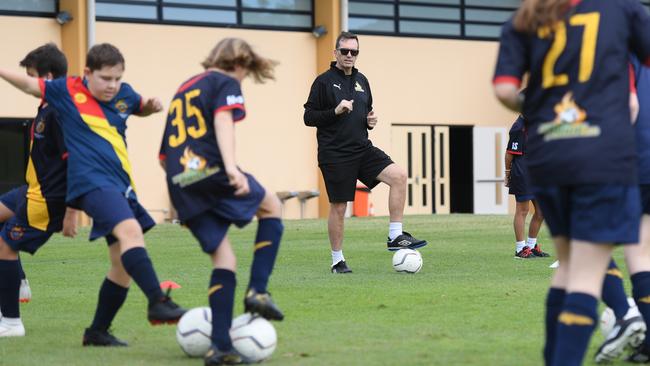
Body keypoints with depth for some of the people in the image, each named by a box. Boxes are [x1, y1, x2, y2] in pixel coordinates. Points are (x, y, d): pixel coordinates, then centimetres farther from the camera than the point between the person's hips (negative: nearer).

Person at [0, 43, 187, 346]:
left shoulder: (124, 94, 11)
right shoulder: (67, 90, -1)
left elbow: (140, 108, 31)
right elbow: (31, 85, 12)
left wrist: (152, 106, 10)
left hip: (120, 185, 7)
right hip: (92, 182, -7)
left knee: (124, 264, 9)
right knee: (130, 230, -32)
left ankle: (98, 332, 23)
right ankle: (158, 303, -42)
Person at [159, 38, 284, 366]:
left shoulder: (183, 89, 30)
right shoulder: (225, 83, 7)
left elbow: (165, 154, 27)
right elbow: (222, 121, -14)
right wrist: (231, 168, -27)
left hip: (180, 182, 7)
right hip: (210, 169, -6)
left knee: (222, 257, 10)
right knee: (272, 207, 19)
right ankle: (257, 290, 3)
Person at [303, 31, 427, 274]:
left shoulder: (361, 81, 13)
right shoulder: (324, 81, -5)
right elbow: (309, 117, -7)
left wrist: (371, 122, 2)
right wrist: (335, 111, -21)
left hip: (362, 149, 5)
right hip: (335, 154, -5)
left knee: (399, 175, -15)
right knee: (338, 207, 0)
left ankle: (395, 236, -11)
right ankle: (337, 261, 15)